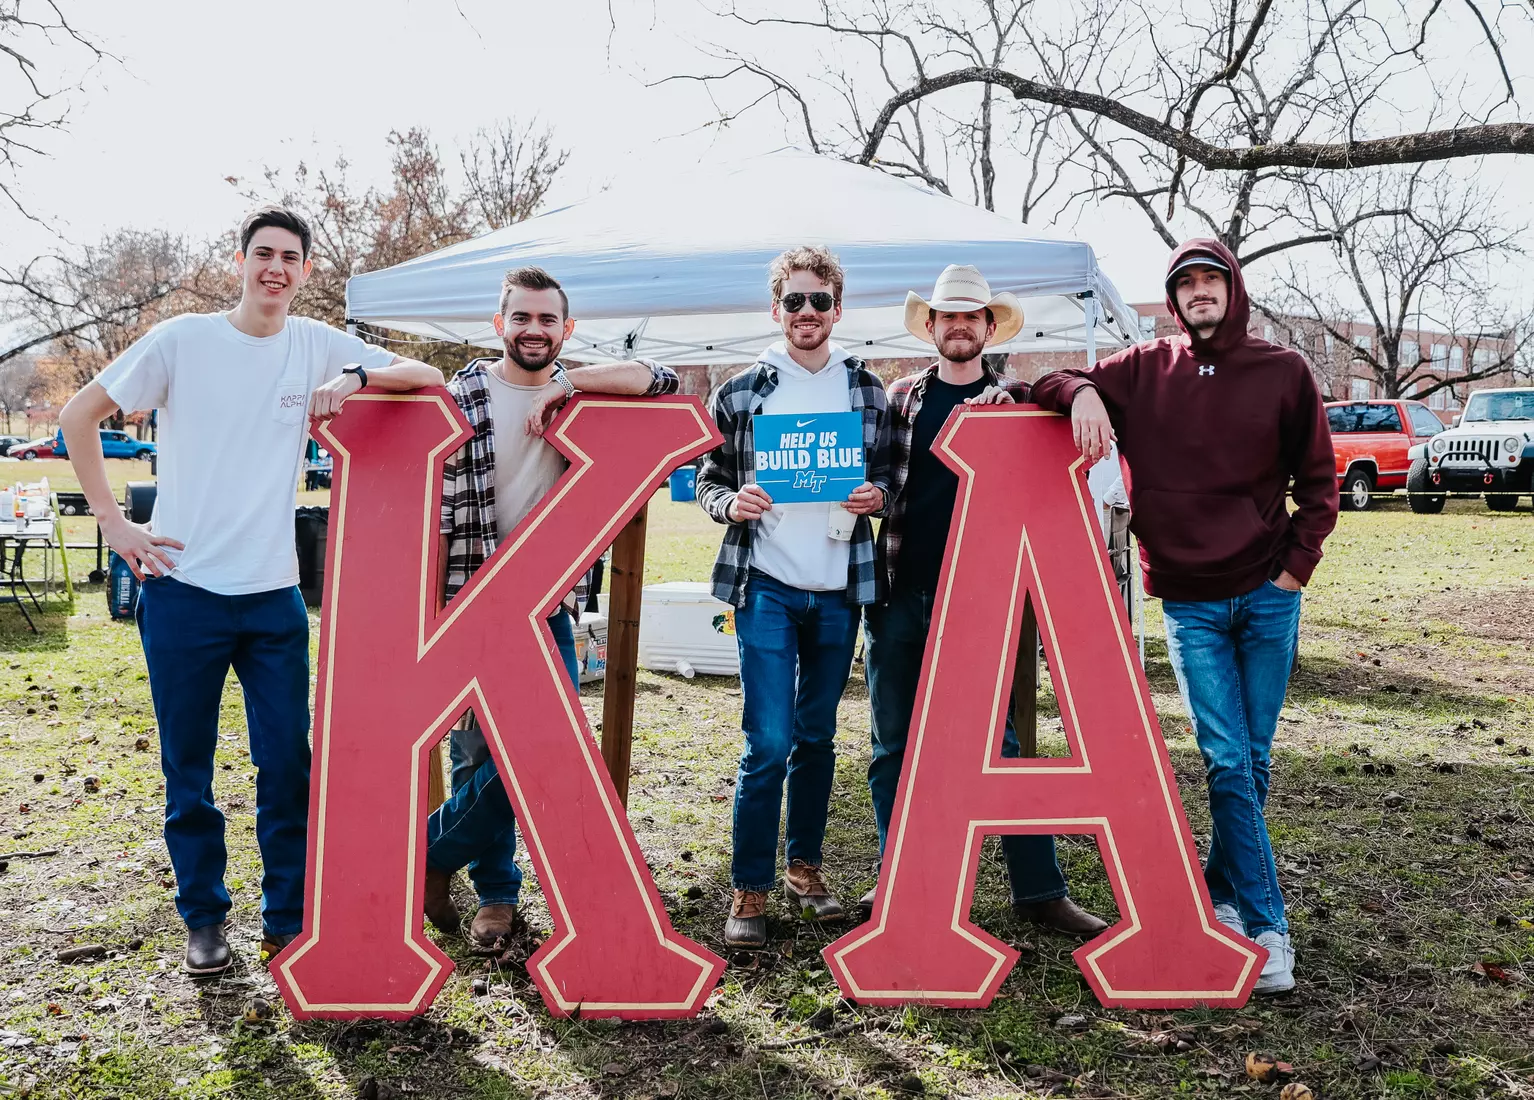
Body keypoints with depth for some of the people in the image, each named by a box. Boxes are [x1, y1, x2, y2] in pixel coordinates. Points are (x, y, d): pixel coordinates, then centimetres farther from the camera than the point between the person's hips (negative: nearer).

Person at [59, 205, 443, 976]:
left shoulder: (319, 346, 3)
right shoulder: (183, 340, -3)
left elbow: (428, 378, 1)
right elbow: (79, 416, 3)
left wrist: (356, 377, -17)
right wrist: (115, 525, -3)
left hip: (275, 594, 2)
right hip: (182, 589, -1)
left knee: (288, 766, 5)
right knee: (188, 768, 8)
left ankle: (288, 923, 18)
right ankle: (203, 919, 24)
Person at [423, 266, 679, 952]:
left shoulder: (577, 395, 8)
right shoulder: (463, 398, -1)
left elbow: (661, 381, -5)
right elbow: (438, 516, -2)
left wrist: (567, 384, -13)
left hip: (549, 606, 4)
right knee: (483, 758, -2)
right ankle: (496, 894, 23)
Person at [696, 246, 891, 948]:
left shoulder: (867, 390, 8)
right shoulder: (740, 392, 2)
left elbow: (889, 471, 15)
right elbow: (708, 480, 6)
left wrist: (877, 494, -7)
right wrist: (731, 504, -15)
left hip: (839, 588, 3)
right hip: (766, 587, -3)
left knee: (817, 735, 14)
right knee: (768, 743, -6)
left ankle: (804, 866, 28)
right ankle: (750, 889, 5)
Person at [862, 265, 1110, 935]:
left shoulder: (1015, 399, 6)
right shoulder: (900, 397, 9)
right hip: (896, 596, 2)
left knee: (997, 746, 1)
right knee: (892, 748, 9)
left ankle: (1039, 890, 10)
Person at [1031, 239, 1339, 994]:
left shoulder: (1282, 373, 3)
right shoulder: (1144, 372, 3)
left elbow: (1317, 481, 8)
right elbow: (1049, 388, 4)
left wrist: (1297, 565, -2)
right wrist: (1082, 392, -19)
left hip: (1267, 594, 1)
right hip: (1189, 603, -1)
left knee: (1254, 762, 8)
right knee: (1227, 763, -7)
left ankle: (1220, 895, 26)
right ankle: (1266, 926, 0)